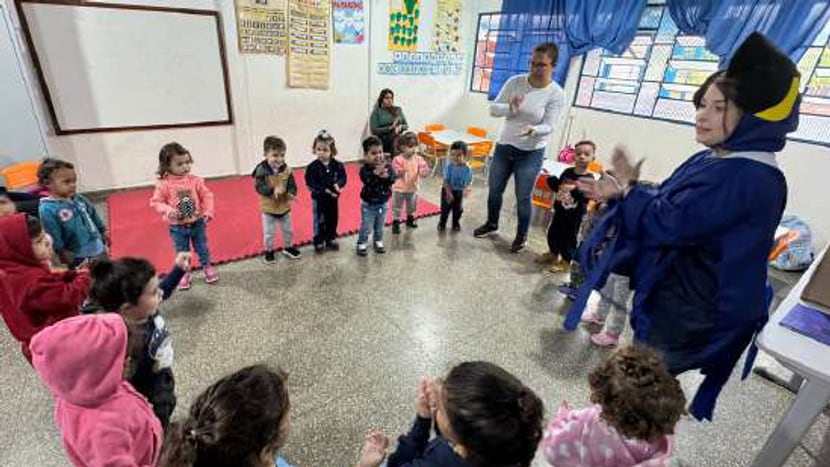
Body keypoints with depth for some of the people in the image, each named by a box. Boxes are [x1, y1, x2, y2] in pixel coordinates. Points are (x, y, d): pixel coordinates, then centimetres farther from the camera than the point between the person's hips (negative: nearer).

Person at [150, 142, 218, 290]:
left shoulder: (195, 180, -9)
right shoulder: (164, 184, -13)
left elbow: (207, 196, -4)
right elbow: (156, 202, -8)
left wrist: (208, 212, -15)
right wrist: (169, 211, -25)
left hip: (197, 223, 1)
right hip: (177, 226, -1)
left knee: (202, 249, 17)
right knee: (181, 253, 15)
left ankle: (208, 268, 38)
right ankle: (184, 274, 32)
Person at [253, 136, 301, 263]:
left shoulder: (287, 169, -11)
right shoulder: (262, 170, -19)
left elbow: (292, 185, -9)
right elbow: (259, 187, -24)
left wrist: (291, 194, -31)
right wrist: (273, 190, -40)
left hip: (284, 207, 3)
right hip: (268, 208, -3)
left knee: (288, 230, 19)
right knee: (268, 233, 12)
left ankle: (288, 247, 43)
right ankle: (269, 250, 35)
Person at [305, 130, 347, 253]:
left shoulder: (337, 165, -8)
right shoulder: (312, 167, -15)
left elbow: (343, 177, -5)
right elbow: (310, 184, -17)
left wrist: (337, 185, -26)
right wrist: (324, 190, -26)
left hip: (333, 198, 3)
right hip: (318, 199, -3)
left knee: (333, 220, 16)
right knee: (319, 222, 10)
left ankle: (331, 239, 35)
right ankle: (318, 242, 25)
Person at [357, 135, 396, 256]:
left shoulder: (387, 166, -8)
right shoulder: (364, 169, -18)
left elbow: (392, 179, -20)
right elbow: (368, 181, -34)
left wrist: (386, 175, -39)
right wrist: (376, 173, -44)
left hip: (383, 203, 3)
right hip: (368, 204, -3)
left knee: (380, 225, 19)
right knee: (366, 226, 7)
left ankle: (378, 241, 39)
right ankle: (362, 244, 24)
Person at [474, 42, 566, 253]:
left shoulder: (556, 94, -12)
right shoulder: (515, 82, -5)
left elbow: (548, 126, -15)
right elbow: (493, 109, -5)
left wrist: (533, 130, -37)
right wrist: (510, 108, -26)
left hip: (531, 153, -3)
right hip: (503, 146, 4)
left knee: (523, 197, 3)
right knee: (494, 189, 16)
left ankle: (522, 236, 23)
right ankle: (491, 223, 40)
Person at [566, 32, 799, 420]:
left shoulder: (748, 178, -26)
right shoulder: (711, 161, 5)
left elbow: (667, 222, -27)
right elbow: (666, 203, 12)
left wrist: (628, 187, -12)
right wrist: (623, 193, -4)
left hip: (692, 311, -9)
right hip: (673, 295, 9)